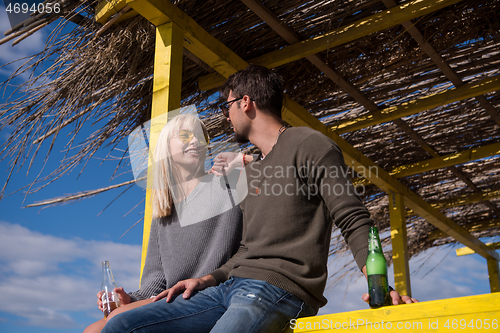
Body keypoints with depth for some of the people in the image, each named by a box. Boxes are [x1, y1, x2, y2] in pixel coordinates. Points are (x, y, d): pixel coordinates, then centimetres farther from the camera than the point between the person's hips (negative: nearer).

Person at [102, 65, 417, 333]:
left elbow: (354, 221, -7)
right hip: (232, 284, 9)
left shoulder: (308, 145, 2)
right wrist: (208, 279, 12)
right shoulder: (250, 171, 29)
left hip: (279, 288, -8)